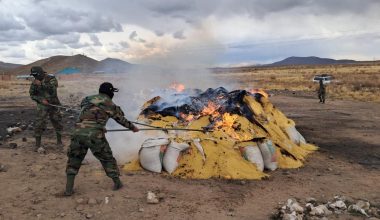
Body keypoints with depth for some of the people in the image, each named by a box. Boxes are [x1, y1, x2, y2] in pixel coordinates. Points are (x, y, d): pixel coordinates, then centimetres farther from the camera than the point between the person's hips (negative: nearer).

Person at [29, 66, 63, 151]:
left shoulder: (51, 78, -9)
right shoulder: (34, 82, -1)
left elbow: (53, 89, -24)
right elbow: (32, 95, 2)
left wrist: (41, 84, -28)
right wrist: (41, 100, -13)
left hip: (54, 105, 0)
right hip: (42, 106, 1)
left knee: (58, 123, 8)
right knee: (39, 125, -8)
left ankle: (59, 142, 26)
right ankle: (37, 145, 2)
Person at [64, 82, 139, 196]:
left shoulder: (87, 99, 21)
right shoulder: (110, 104, 10)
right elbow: (121, 119, 21)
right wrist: (133, 127, 37)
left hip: (78, 133, 3)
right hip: (95, 135, -3)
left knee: (74, 160, 20)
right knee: (107, 158, 17)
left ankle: (69, 189, 15)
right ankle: (117, 183, 26)